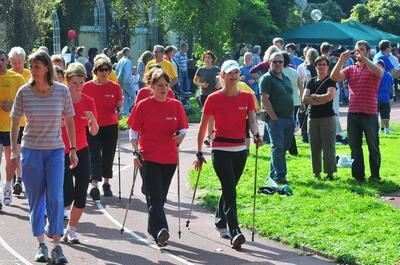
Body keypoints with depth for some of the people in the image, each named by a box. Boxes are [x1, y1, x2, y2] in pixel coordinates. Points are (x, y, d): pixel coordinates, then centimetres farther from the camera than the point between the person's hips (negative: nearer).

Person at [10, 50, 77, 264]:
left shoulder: (62, 91, -5)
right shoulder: (24, 92, -5)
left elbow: (69, 121, 4)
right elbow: (15, 122, 4)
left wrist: (73, 149, 2)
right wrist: (14, 150, -1)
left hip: (55, 151, -1)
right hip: (31, 150, 1)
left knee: (55, 197, -8)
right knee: (36, 199, 5)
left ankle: (56, 246, -2)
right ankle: (41, 245, 14)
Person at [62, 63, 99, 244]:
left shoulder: (88, 102, 2)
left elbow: (94, 132, 2)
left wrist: (93, 120, -18)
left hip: (81, 151, 4)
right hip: (62, 152, -4)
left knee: (81, 194, 0)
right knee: (67, 196, -12)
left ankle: (71, 229, 16)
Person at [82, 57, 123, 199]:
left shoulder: (115, 87, 0)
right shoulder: (87, 87, -1)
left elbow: (119, 105, 4)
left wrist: (119, 112, -16)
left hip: (110, 126, 1)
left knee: (108, 155, 10)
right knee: (94, 155, -8)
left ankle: (106, 182, 24)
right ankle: (94, 185, -14)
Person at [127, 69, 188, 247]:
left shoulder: (176, 105, 5)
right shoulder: (143, 106, -2)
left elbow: (183, 127, 11)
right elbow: (134, 131, 2)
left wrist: (180, 135, -12)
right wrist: (136, 152, -7)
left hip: (169, 158, 3)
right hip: (148, 157, -3)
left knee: (160, 197, 12)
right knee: (154, 196, -12)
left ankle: (153, 229, 27)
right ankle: (160, 232, -21)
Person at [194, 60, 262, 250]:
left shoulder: (247, 97, 5)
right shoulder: (213, 99, -3)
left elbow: (252, 120, -6)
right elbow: (203, 126, 2)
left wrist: (256, 134, -29)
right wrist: (199, 152, 2)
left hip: (240, 150, 4)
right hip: (220, 150, -4)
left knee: (229, 188, 16)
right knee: (230, 191, -14)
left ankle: (220, 222, 37)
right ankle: (235, 233, -18)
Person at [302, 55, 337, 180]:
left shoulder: (331, 81, -1)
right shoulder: (311, 82, 12)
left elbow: (329, 96, -17)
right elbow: (305, 99, 0)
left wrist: (313, 96, -4)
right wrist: (321, 100, -11)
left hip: (327, 117, -5)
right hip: (313, 117, 5)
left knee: (328, 146, -5)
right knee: (314, 146, 6)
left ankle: (330, 172, -2)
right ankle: (316, 172, 13)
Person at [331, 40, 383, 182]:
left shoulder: (373, 68, 2)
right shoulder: (351, 69, 11)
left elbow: (379, 72, -22)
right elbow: (334, 77, -2)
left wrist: (363, 58, -25)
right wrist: (341, 60, -12)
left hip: (370, 114, -4)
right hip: (353, 113, 4)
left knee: (373, 147, 4)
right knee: (355, 147, 7)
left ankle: (375, 175, 14)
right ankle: (358, 176, 15)